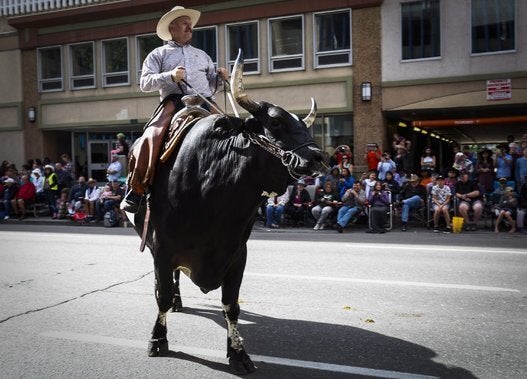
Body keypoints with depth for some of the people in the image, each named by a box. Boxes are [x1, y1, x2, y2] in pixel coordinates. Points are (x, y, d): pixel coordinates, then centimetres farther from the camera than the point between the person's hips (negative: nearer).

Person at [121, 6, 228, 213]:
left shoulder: (202, 55, 29)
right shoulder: (158, 54, 17)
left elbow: (212, 83, 27)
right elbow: (145, 83, 5)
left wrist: (219, 76, 4)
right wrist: (170, 76, -10)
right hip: (174, 102, -3)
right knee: (151, 138, -27)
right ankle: (136, 191, -16)